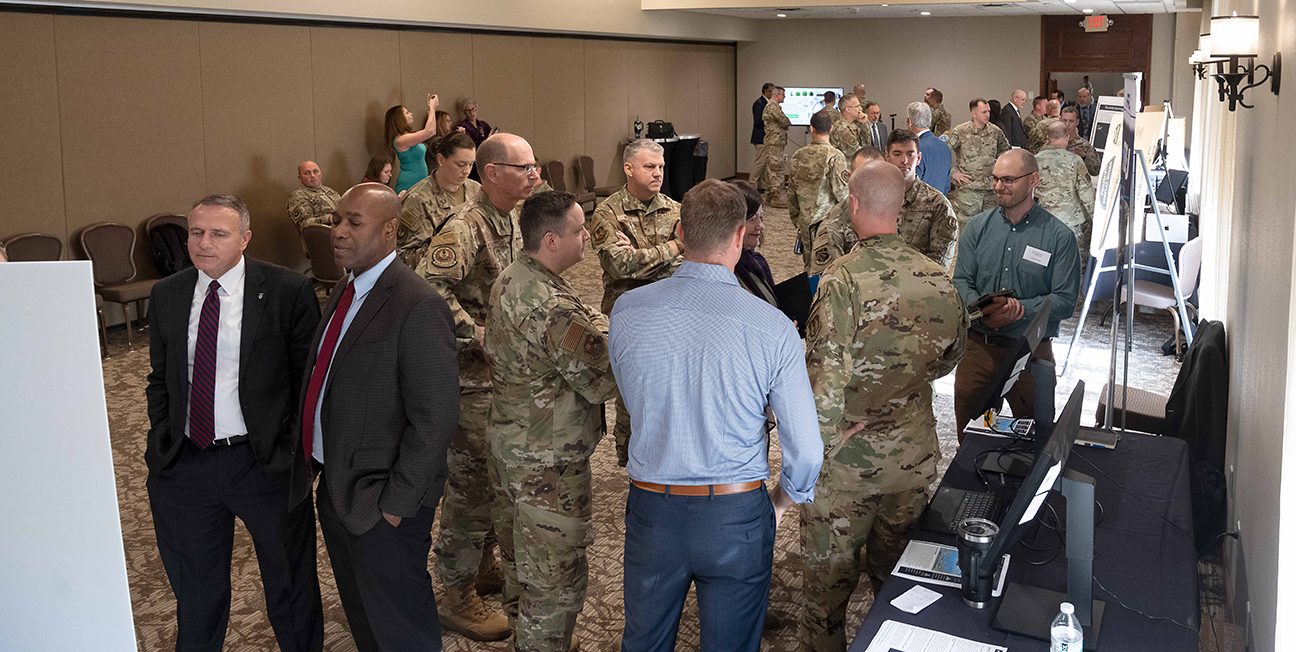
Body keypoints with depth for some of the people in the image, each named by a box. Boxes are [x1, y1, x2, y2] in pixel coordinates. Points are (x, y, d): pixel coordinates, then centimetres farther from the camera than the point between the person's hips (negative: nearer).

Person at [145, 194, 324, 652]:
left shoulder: (288, 290, -9)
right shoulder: (166, 295, 5)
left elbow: (309, 375, -6)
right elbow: (160, 377, 15)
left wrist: (295, 446, -10)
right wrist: (160, 435, 5)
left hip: (265, 461, -3)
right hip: (182, 465, 4)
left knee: (290, 588, 14)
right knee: (194, 589, 21)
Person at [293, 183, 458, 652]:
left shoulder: (418, 308, -22)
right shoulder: (344, 291, 7)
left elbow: (435, 419, -23)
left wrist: (396, 502, -20)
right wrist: (315, 464, 9)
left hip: (382, 504, -8)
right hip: (333, 487, 8)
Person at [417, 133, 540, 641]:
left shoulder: (511, 219, 9)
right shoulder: (465, 228, -20)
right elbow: (428, 289, -31)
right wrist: (479, 337, -26)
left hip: (505, 372, 9)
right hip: (471, 378, -9)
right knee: (471, 481, -1)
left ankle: (484, 561, 39)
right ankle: (458, 597, 13)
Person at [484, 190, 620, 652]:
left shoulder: (510, 280, 3)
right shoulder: (553, 306, -28)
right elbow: (603, 381, -25)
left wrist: (595, 326, 0)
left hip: (508, 442, 10)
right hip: (549, 464, -10)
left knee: (520, 559, 25)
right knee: (556, 577, 4)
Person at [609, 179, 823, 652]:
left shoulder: (627, 310, -8)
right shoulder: (772, 326, -15)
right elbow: (806, 449, -11)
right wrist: (781, 501, 8)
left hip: (651, 511, 2)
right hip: (736, 518, -2)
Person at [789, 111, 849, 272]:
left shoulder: (798, 156, 6)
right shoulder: (835, 156, -11)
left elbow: (792, 193, 12)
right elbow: (840, 192, -14)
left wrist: (796, 220, 22)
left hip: (805, 221, 5)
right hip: (828, 220, -5)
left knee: (809, 264, 12)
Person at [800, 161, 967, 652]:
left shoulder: (841, 282, -22)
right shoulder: (937, 279, -5)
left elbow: (825, 382, -24)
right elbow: (952, 355, 11)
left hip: (846, 463, -5)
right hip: (913, 455, 5)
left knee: (828, 580, 13)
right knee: (896, 573, 22)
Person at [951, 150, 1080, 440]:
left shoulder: (1059, 236, -4)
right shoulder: (977, 227, 6)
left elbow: (1065, 301, -8)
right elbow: (961, 282, 1)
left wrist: (1018, 310, -21)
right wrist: (984, 311, -19)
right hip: (978, 347, 2)